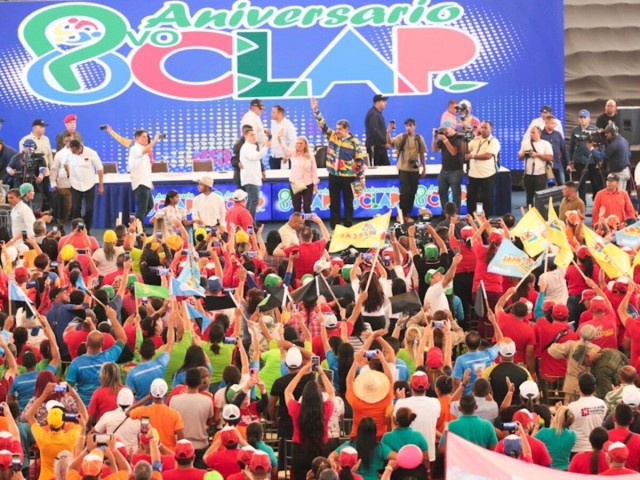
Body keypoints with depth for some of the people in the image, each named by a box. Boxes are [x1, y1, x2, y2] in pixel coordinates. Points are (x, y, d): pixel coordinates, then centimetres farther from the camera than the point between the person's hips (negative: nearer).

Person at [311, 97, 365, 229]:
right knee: (334, 203, 8)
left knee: (348, 203, 5)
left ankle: (348, 227, 11)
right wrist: (316, 110, -8)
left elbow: (360, 161, -6)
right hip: (334, 176, 4)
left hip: (348, 177, -4)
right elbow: (323, 124, 3)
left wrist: (361, 178, -6)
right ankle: (334, 227, 14)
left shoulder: (354, 142, -8)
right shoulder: (332, 136, 3)